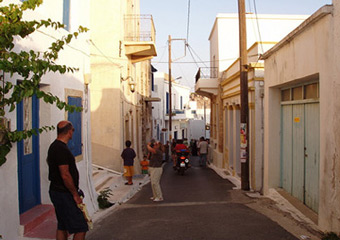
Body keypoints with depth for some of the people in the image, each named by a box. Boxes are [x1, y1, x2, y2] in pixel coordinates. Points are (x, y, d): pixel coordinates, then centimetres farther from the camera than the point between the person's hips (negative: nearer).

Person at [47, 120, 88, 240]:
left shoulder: (54, 146, 13)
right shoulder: (61, 149, -20)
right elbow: (65, 175, -24)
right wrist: (75, 194, -14)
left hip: (57, 191, 11)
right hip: (63, 194, -11)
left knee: (62, 226, 17)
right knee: (80, 228, -7)